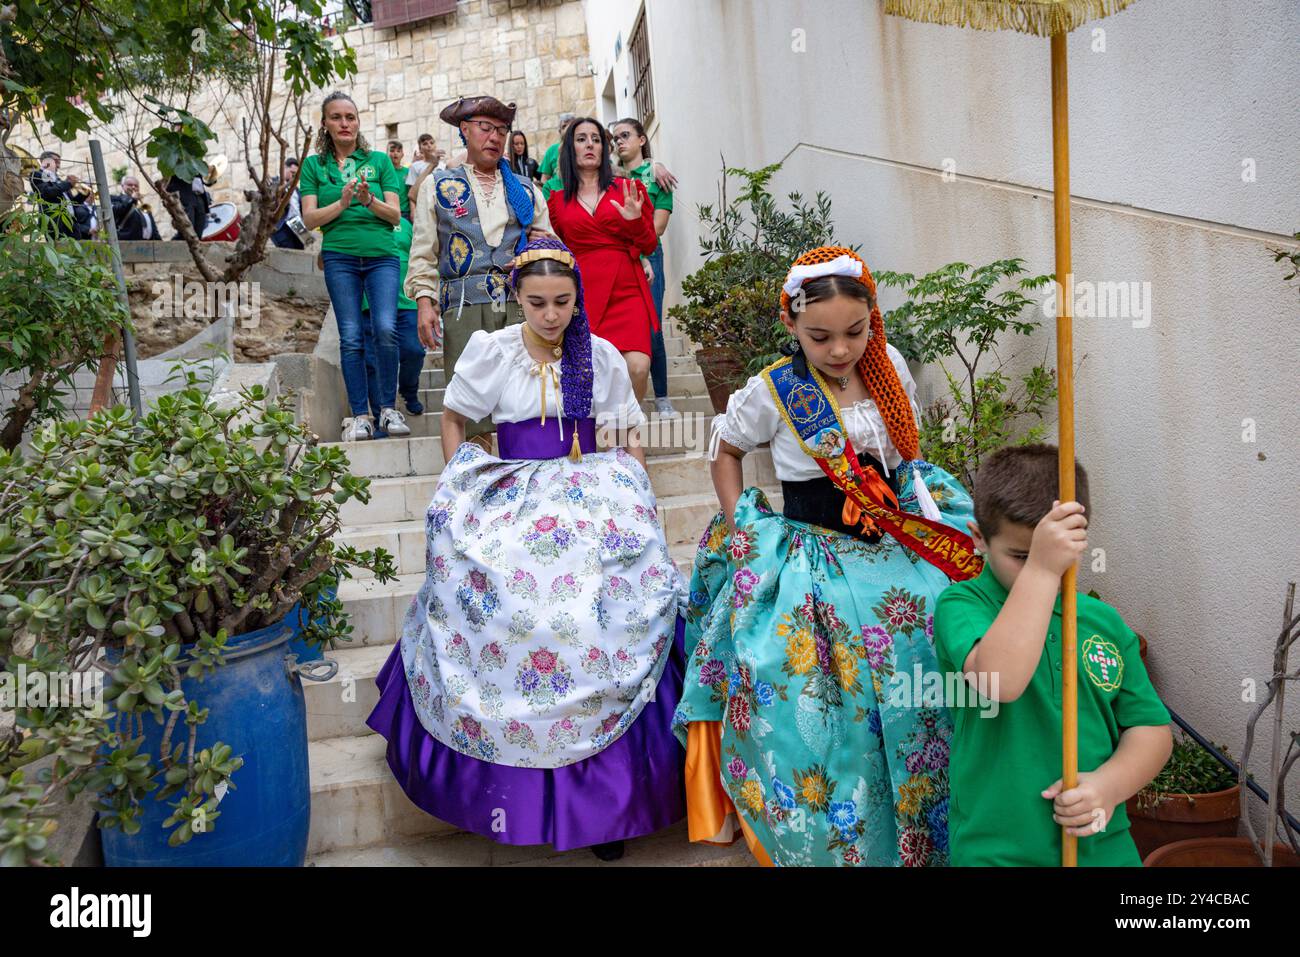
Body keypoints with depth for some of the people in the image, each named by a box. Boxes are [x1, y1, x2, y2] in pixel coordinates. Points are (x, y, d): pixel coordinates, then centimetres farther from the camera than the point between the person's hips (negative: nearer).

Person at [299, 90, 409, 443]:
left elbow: (395, 215, 5)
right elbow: (310, 218, 4)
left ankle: (388, 409, -3)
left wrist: (369, 200, -14)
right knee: (351, 337, -4)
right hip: (339, 257, 0)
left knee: (386, 329, -16)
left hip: (381, 255, 0)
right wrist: (342, 203, -11)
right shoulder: (313, 165, 12)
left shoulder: (379, 161, 12)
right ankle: (360, 416, 2)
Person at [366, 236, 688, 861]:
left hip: (591, 504, 0)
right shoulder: (489, 351, 4)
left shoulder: (601, 357, 5)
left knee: (603, 631, -14)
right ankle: (508, 792, 9)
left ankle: (605, 801, 2)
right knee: (505, 623, -14)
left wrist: (635, 501, 3)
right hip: (508, 506, 1)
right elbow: (454, 420, 17)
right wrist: (458, 491, 9)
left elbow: (629, 442, 12)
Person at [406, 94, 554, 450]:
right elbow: (423, 252, 10)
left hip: (521, 302, 2)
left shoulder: (525, 189, 22)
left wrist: (543, 241, 4)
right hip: (465, 305, -1)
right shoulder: (438, 185, 17)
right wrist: (425, 301, -3)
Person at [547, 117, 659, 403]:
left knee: (638, 368, -20)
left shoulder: (628, 189, 12)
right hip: (583, 295, 1)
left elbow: (649, 247, 12)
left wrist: (635, 221, -6)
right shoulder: (558, 199, 14)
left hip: (627, 291, -1)